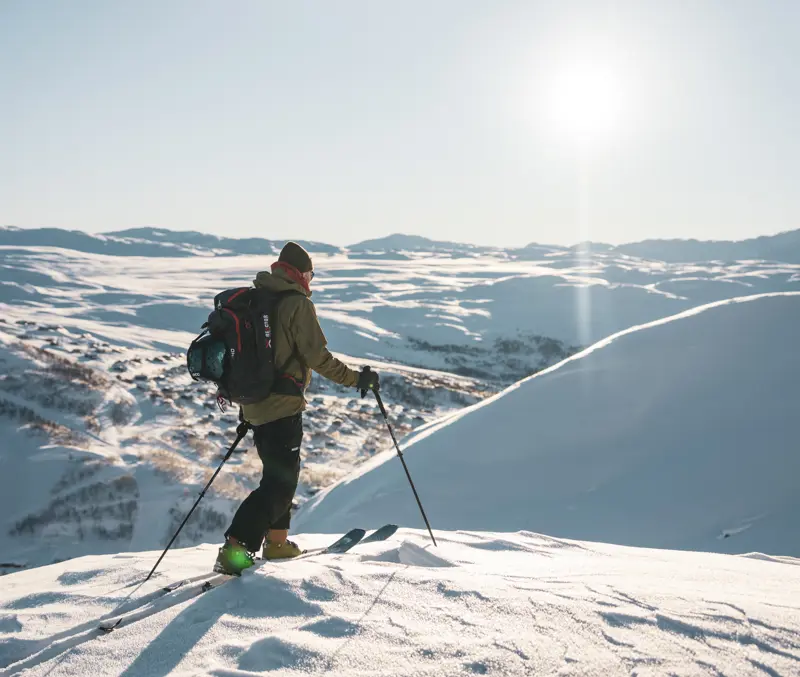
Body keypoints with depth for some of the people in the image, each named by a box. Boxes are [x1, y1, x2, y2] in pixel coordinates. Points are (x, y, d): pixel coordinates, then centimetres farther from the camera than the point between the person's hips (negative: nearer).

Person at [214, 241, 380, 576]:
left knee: (278, 473, 22)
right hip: (283, 406, -8)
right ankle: (236, 549, -14)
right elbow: (317, 356, -17)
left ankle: (276, 541, 29)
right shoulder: (297, 304, -11)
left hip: (254, 405, 8)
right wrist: (356, 378, -8)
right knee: (281, 482, -5)